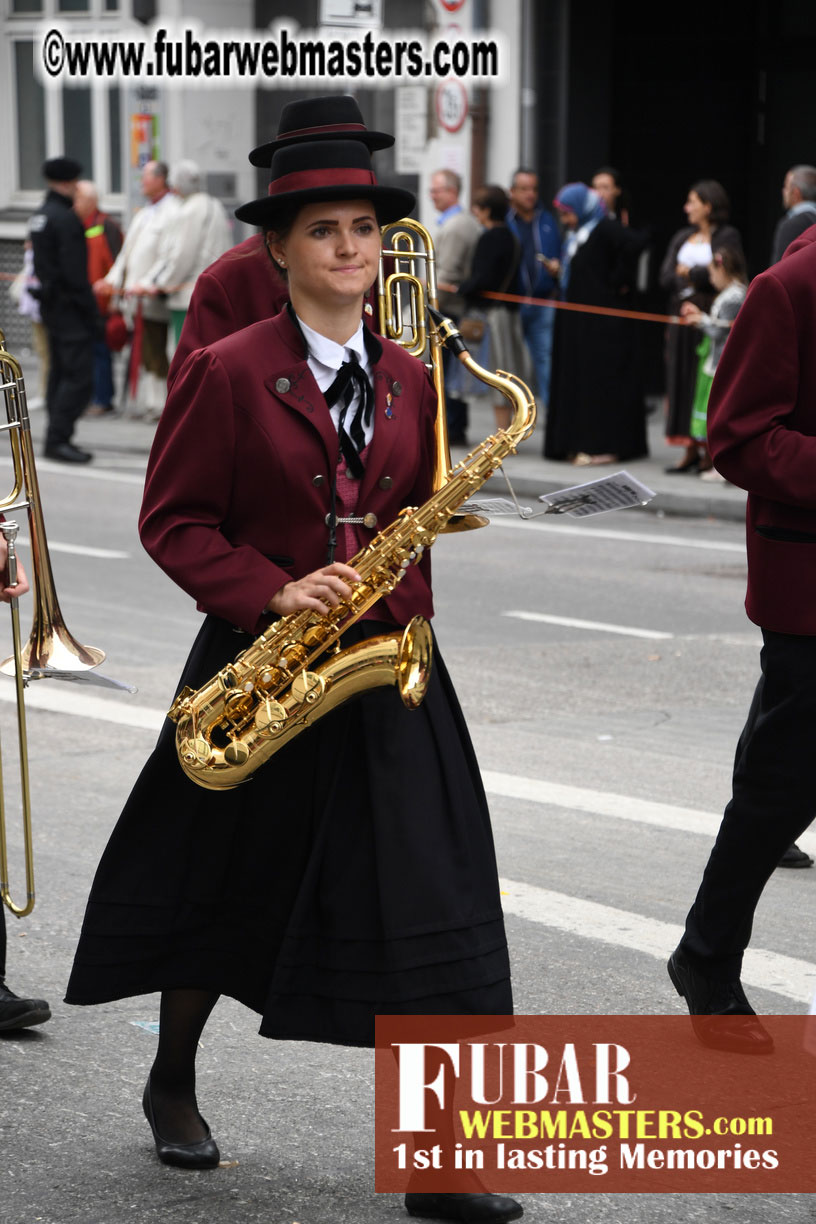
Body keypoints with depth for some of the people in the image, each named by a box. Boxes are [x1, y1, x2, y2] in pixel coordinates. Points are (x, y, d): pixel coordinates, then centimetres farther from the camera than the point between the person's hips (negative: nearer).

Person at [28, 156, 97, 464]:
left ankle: (56, 440, 16)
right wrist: (91, 312, -16)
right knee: (79, 376, -11)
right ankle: (58, 438, -15)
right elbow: (75, 272, -20)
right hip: (69, 306, -10)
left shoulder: (39, 217, 13)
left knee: (59, 373, 14)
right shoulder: (66, 219, -16)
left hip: (50, 304, 10)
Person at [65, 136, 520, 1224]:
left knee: (427, 908, -6)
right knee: (218, 889, 13)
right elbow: (173, 522, -7)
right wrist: (276, 591, -20)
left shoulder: (409, 380, 8)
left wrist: (400, 599, 2)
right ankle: (172, 1086, 39)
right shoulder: (226, 373, -7)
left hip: (383, 671, 3)